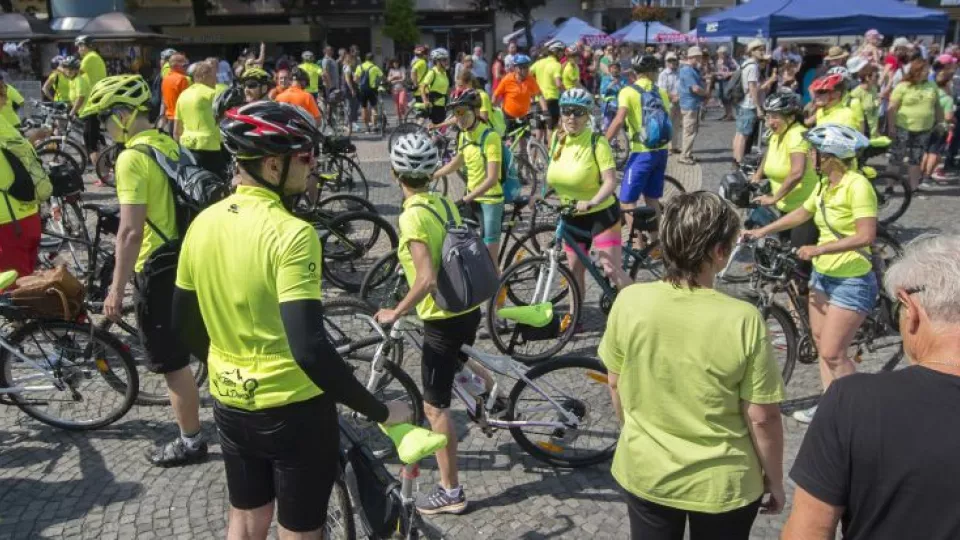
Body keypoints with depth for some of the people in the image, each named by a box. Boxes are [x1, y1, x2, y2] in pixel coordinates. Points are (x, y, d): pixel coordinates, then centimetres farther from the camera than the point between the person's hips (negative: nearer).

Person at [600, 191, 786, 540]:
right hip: (721, 485, -2)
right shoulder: (743, 320, -23)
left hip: (643, 473, 2)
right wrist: (774, 480, 1)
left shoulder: (629, 302, -16)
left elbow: (615, 383, -2)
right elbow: (762, 418, -15)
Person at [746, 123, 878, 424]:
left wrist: (817, 249, -25)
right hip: (822, 275, 9)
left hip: (851, 281, -8)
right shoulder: (825, 186, 4)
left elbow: (866, 236, -27)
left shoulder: (857, 185, -20)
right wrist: (763, 231, 16)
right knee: (821, 342, 14)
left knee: (832, 353, -6)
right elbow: (802, 213, 20)